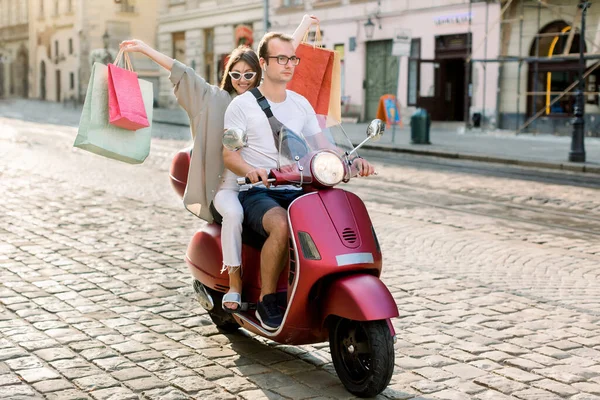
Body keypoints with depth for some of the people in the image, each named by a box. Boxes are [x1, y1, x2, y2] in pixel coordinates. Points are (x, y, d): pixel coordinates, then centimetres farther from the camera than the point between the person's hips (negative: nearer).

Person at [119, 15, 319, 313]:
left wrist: (305, 24, 33)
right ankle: (234, 283, -22)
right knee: (234, 213, -33)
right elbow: (181, 72, 9)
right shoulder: (215, 98, 11)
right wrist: (143, 48, 9)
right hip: (226, 182, -1)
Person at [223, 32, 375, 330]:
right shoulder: (242, 105, 1)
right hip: (256, 193, -5)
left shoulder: (301, 104, 15)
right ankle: (266, 301, -18)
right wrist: (251, 171, -28)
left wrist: (352, 161, -8)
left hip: (294, 191, 5)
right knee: (282, 226, -37)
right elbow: (228, 154, -6)